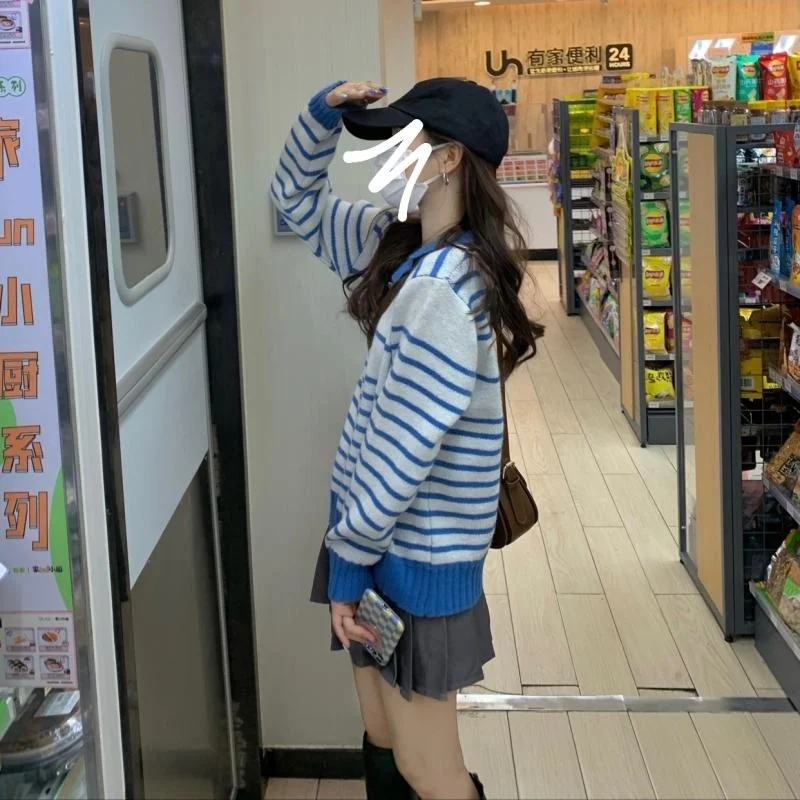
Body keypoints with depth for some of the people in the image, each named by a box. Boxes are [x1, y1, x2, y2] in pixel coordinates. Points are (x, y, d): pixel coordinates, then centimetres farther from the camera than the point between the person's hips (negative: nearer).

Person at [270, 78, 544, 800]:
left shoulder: (442, 290, -26)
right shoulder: (404, 246, 4)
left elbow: (402, 452, -25)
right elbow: (298, 201, 17)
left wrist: (347, 561, -16)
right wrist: (324, 114, -1)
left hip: (413, 555, -9)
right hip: (387, 535, 9)